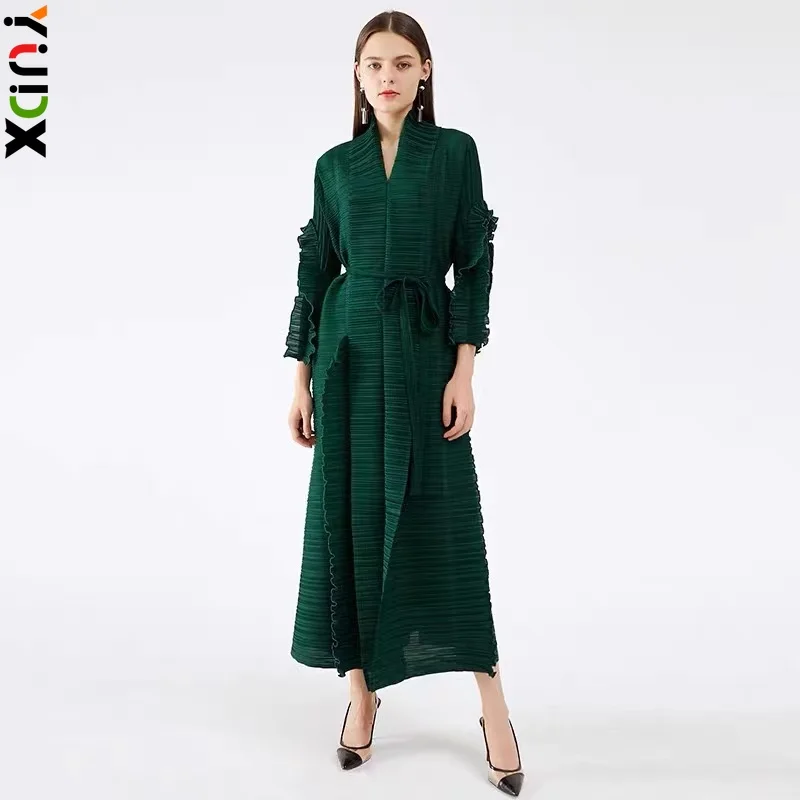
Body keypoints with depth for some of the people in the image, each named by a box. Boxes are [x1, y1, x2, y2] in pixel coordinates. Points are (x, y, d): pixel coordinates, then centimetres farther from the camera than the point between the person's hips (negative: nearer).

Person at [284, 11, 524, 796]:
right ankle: (361, 690, 21)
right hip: (349, 353, 3)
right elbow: (315, 270, 9)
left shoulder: (455, 151, 3)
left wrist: (464, 370, -10)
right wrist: (301, 377, 4)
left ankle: (492, 708, 11)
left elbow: (475, 264, -1)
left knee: (444, 519, -2)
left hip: (425, 352, -2)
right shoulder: (335, 165, 9)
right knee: (350, 515, 5)